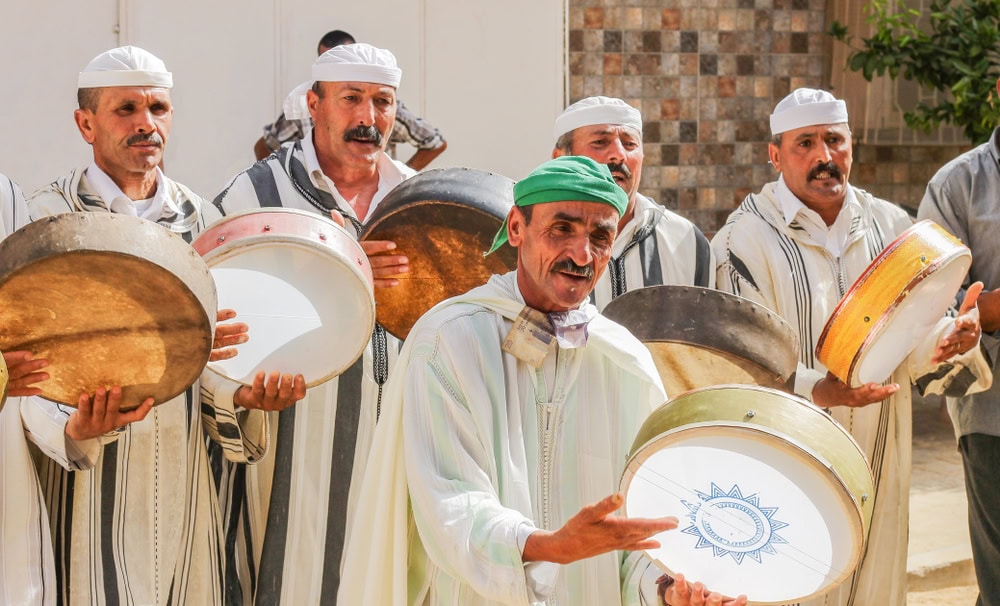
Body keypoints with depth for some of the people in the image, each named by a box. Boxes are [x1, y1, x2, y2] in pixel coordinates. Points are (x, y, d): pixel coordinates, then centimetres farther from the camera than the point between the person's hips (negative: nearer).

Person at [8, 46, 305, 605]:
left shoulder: (196, 217, 11)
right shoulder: (48, 218, -4)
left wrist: (241, 396, -11)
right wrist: (72, 427, -29)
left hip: (180, 471, 4)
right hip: (89, 481, -4)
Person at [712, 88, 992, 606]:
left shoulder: (890, 226, 9)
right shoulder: (746, 238, -6)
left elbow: (914, 333, 8)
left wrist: (950, 337, -15)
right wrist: (818, 390, -28)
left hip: (878, 463, 5)